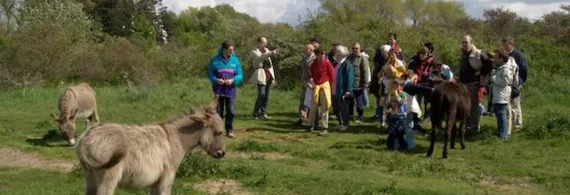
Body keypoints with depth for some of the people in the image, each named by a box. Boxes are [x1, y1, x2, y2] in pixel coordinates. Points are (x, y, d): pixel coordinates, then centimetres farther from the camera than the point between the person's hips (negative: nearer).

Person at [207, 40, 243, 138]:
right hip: (218, 90, -1)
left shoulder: (235, 60, 1)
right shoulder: (215, 60, -3)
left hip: (230, 90, 1)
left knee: (231, 111, 2)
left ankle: (229, 130, 15)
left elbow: (240, 75, 2)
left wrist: (233, 80, -17)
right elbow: (210, 74, 0)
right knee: (218, 111, 3)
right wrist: (216, 80, -20)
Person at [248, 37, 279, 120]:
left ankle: (263, 113, 11)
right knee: (261, 95, -15)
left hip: (269, 76, 6)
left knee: (266, 96, 5)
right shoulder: (254, 52, -1)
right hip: (261, 76, -6)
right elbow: (261, 57, -24)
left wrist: (273, 77, 15)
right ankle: (256, 113, -6)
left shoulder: (267, 51, 18)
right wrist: (272, 52, -35)